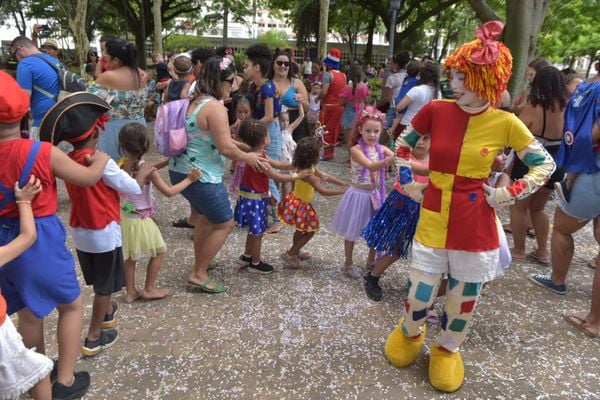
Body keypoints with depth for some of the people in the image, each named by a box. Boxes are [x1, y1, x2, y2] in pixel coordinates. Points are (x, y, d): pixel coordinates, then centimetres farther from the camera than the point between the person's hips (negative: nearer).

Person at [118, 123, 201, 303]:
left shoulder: (121, 164, -6)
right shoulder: (146, 168, -22)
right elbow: (169, 192, -21)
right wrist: (189, 180, -11)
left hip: (124, 218, 6)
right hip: (140, 221, -6)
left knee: (130, 256, 20)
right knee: (159, 251, 16)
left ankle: (131, 292, 32)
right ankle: (149, 289, 24)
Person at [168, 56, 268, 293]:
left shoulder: (194, 102, 11)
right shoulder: (215, 107, -18)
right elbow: (226, 148, -22)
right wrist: (247, 158, -4)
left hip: (181, 171, 10)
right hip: (201, 177, -10)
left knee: (206, 216, 28)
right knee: (225, 224, 5)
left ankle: (199, 263, 41)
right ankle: (198, 275, 11)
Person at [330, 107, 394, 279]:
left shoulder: (381, 149, -3)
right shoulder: (356, 149, -18)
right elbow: (371, 166, -34)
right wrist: (388, 160, -51)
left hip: (375, 194, 5)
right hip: (359, 194, -5)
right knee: (351, 232, 10)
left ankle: (371, 260, 38)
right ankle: (348, 264, 29)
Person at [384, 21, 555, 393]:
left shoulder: (505, 123, -9)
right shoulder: (436, 110, -6)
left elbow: (546, 164, 4)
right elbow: (404, 142, 11)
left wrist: (509, 194, -6)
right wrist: (406, 181, 3)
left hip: (475, 228, 0)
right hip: (432, 219, 1)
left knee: (464, 299, 14)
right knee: (419, 296, 9)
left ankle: (448, 349, 44)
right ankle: (409, 333, 44)